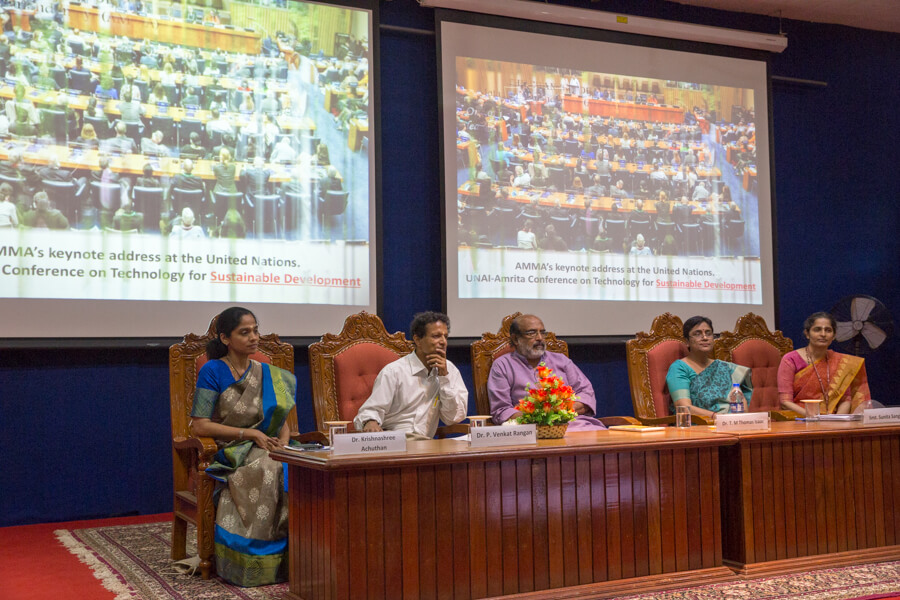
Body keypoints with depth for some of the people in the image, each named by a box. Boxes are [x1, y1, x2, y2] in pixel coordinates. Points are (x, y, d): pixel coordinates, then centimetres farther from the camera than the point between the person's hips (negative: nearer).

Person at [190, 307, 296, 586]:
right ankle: (255, 563, -25)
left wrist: (283, 443, -8)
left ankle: (290, 558, -21)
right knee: (265, 471, -35)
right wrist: (250, 433, -13)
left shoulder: (270, 375, 15)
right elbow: (200, 425, -8)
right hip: (228, 455, -4)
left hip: (268, 452, 4)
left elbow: (282, 420, 15)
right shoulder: (212, 371, -1)